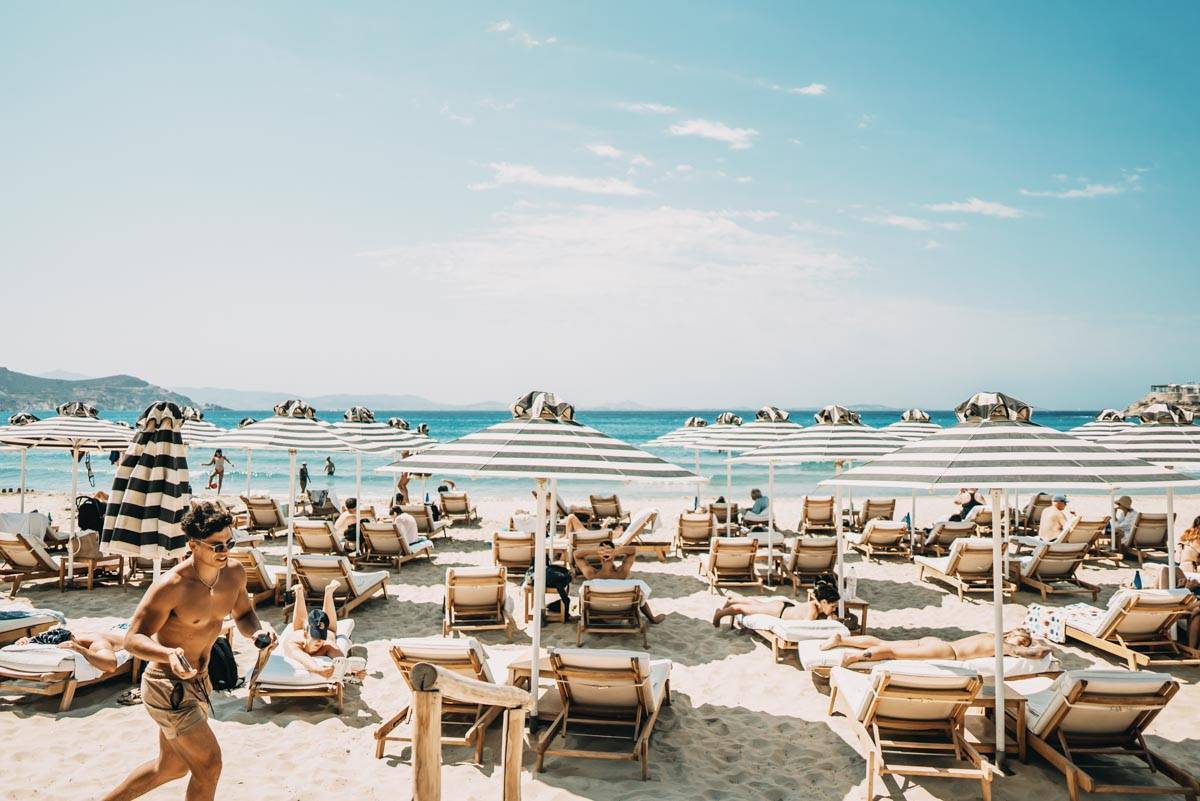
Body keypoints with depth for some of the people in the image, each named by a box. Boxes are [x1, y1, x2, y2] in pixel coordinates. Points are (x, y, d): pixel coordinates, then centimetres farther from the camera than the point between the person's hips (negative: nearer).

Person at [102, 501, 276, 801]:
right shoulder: (170, 587, -26)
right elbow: (133, 640, -21)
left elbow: (243, 615, 9)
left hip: (196, 681, 8)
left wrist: (258, 629, -14)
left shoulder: (234, 573, -6)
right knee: (209, 764, -6)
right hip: (167, 686, -8)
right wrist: (168, 654, -41)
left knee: (173, 767, 24)